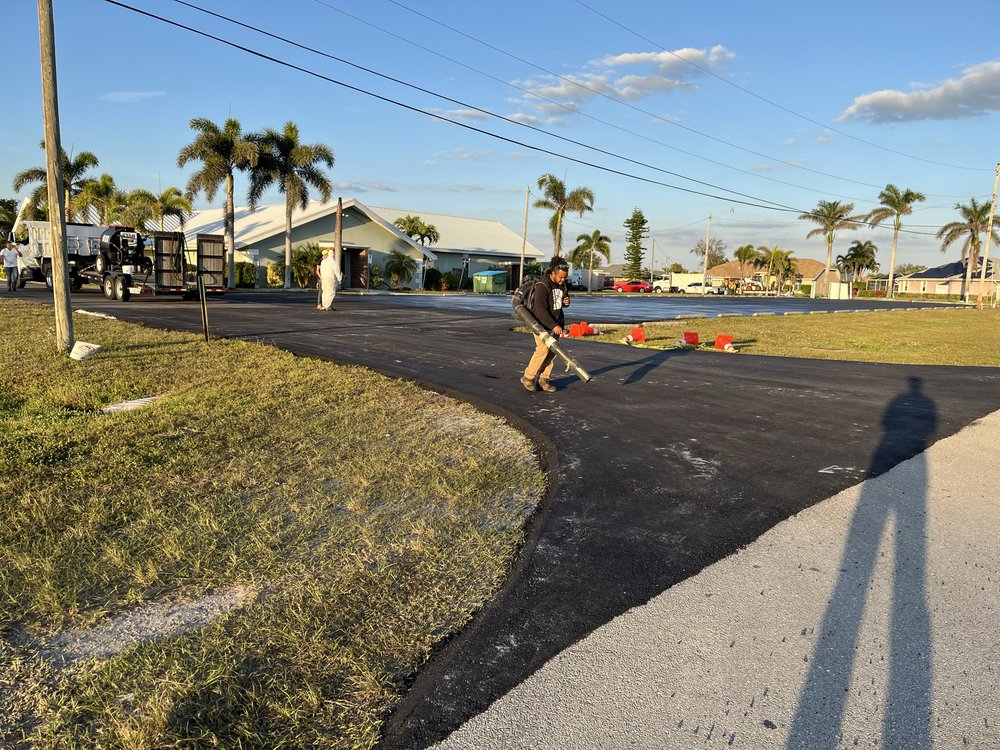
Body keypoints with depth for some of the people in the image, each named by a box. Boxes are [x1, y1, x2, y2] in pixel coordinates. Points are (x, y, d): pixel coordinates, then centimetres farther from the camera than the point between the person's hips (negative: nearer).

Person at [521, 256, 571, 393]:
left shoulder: (562, 285, 5)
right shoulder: (542, 285, -19)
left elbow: (563, 301, 23)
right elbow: (541, 310, -24)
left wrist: (566, 302, -3)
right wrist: (554, 325, -28)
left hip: (555, 323, 7)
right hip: (542, 323, -7)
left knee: (552, 351, 3)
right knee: (543, 349, -15)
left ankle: (544, 379, 11)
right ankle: (527, 377, -2)